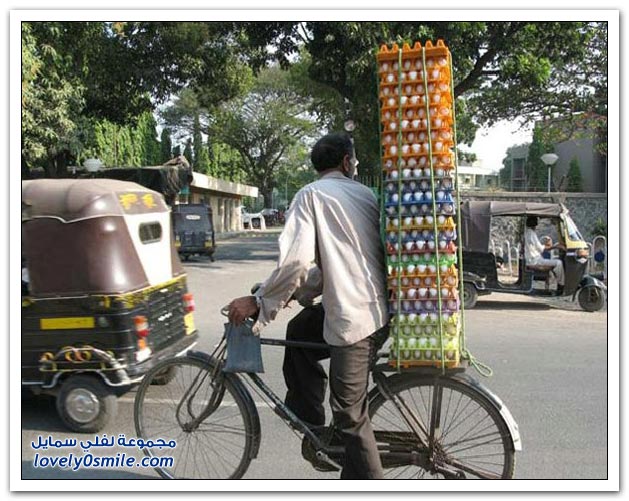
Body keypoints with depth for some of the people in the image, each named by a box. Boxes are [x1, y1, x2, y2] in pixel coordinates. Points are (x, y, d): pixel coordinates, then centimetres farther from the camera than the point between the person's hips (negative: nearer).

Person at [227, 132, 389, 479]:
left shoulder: (312, 194, -3)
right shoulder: (365, 194, 17)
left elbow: (295, 259, -16)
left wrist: (258, 302, -3)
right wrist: (296, 291, 25)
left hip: (353, 316, -8)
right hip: (380, 305, 8)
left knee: (351, 418, 2)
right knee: (299, 332, 27)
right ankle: (312, 427, 35)